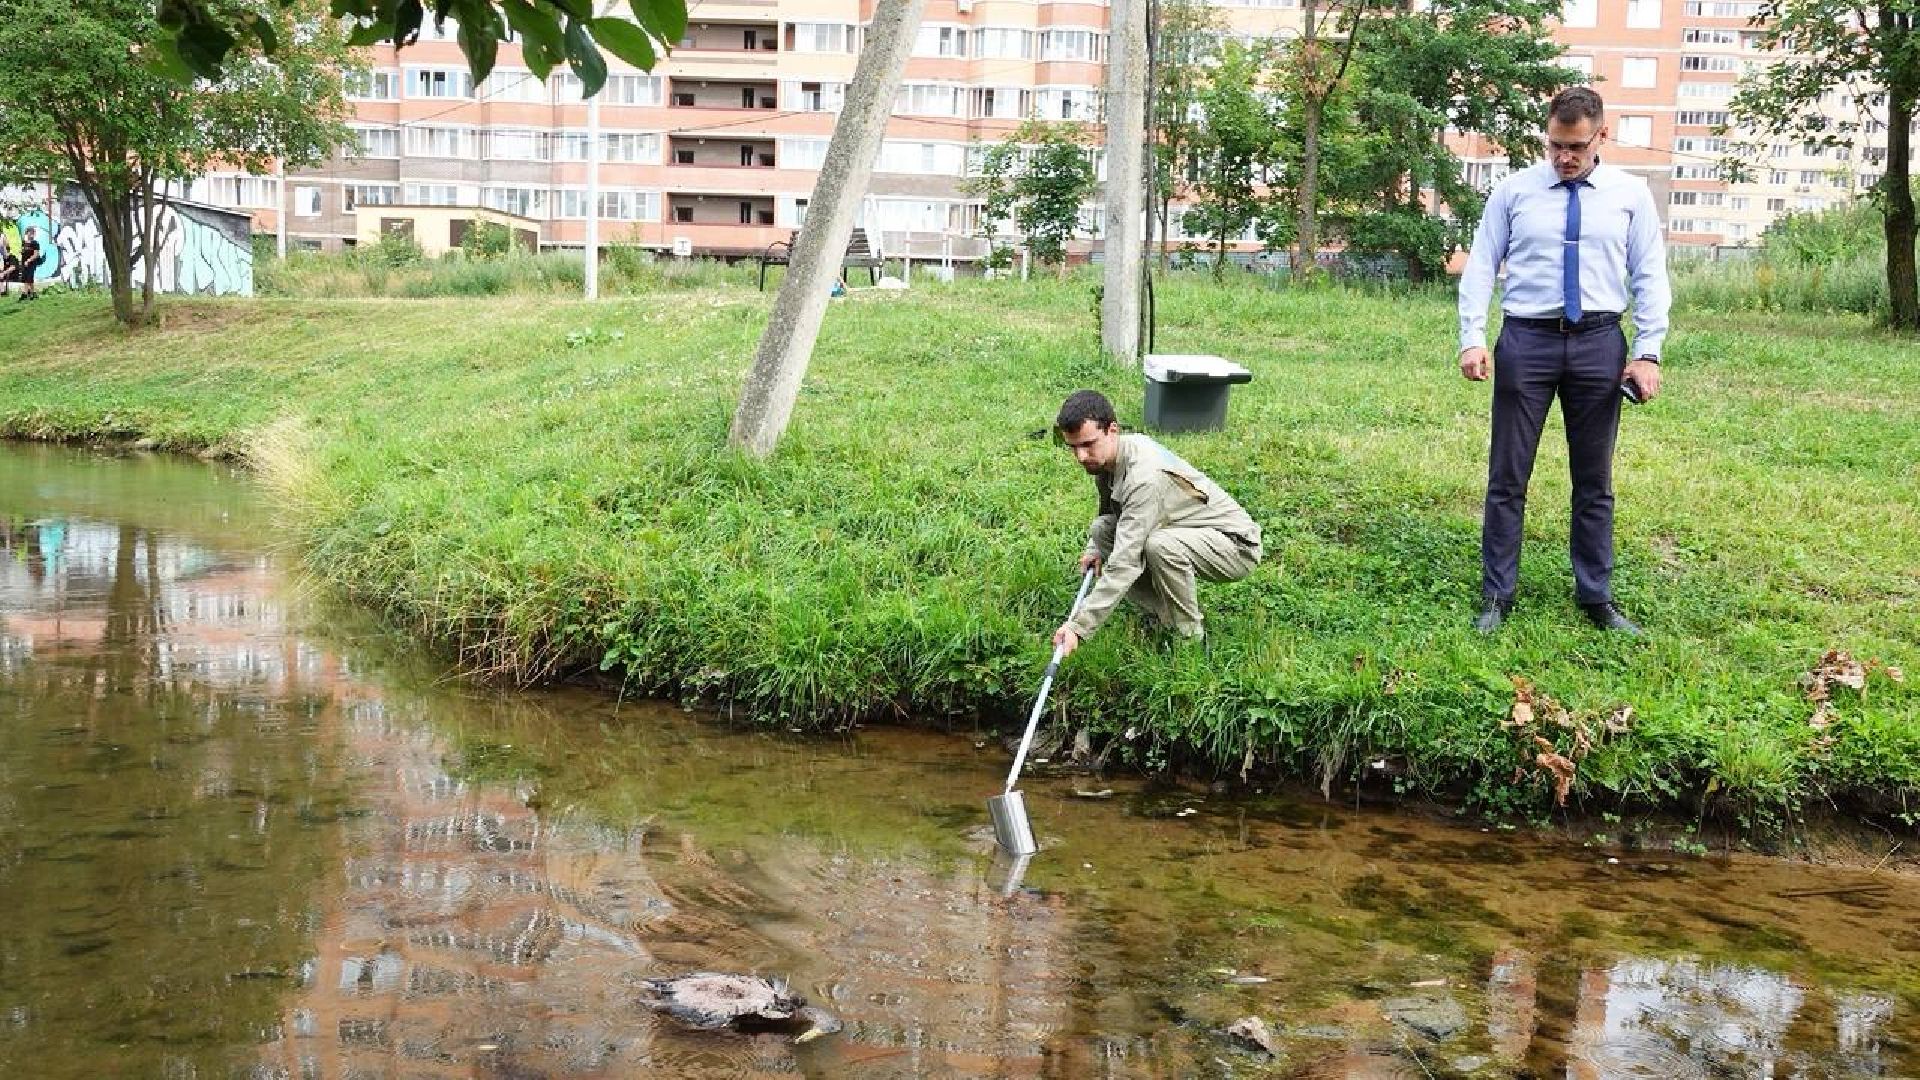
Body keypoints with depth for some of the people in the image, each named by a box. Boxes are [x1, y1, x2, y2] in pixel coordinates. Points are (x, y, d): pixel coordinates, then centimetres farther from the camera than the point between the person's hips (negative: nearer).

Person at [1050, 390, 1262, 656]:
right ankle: (1165, 620, 3)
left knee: (1161, 545, -37)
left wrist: (1079, 626, -38)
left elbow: (1125, 563, -38)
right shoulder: (1104, 456, -6)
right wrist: (1095, 548, 0)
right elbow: (1109, 511, 18)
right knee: (1101, 528, -4)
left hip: (1237, 545, -9)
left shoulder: (1146, 476, -33)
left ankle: (1191, 639, -14)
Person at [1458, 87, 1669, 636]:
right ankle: (1497, 597, 12)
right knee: (1507, 477, 2)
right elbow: (1480, 266, 1)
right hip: (1526, 341, -1)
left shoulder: (1630, 194, 5)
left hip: (1599, 343, 1)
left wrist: (1648, 352, -5)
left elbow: (1650, 277, 4)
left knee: (1595, 481, 10)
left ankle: (1596, 598, 21)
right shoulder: (1513, 191, 3)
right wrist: (1472, 338, -10)